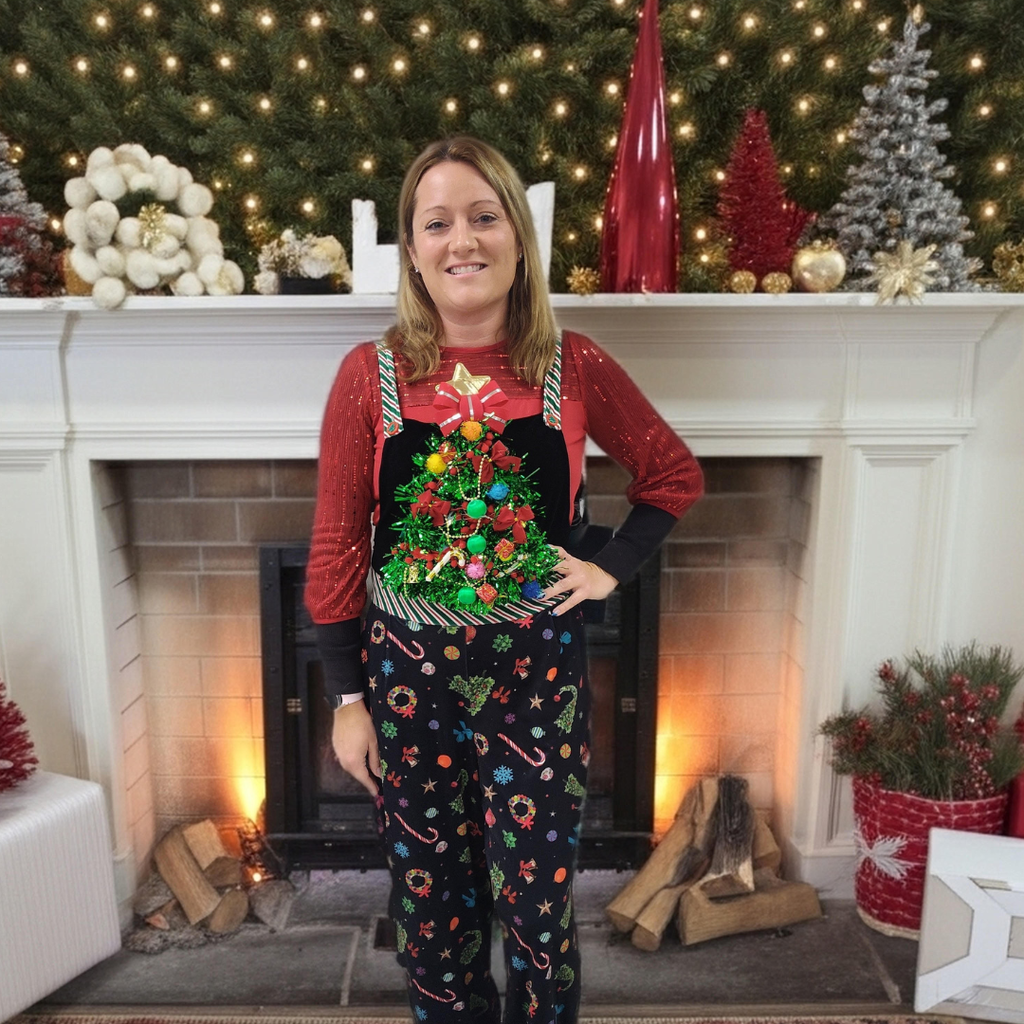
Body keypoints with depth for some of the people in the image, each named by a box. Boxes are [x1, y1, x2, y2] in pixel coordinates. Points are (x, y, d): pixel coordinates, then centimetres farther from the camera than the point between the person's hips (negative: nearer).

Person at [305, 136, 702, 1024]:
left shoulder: (573, 368, -4)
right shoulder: (371, 375, -5)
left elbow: (676, 475, 9)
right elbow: (337, 547, -2)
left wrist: (613, 566, -3)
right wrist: (348, 698, -1)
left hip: (536, 673, 0)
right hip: (407, 674, 1)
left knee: (536, 907, 11)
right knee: (431, 902, 18)